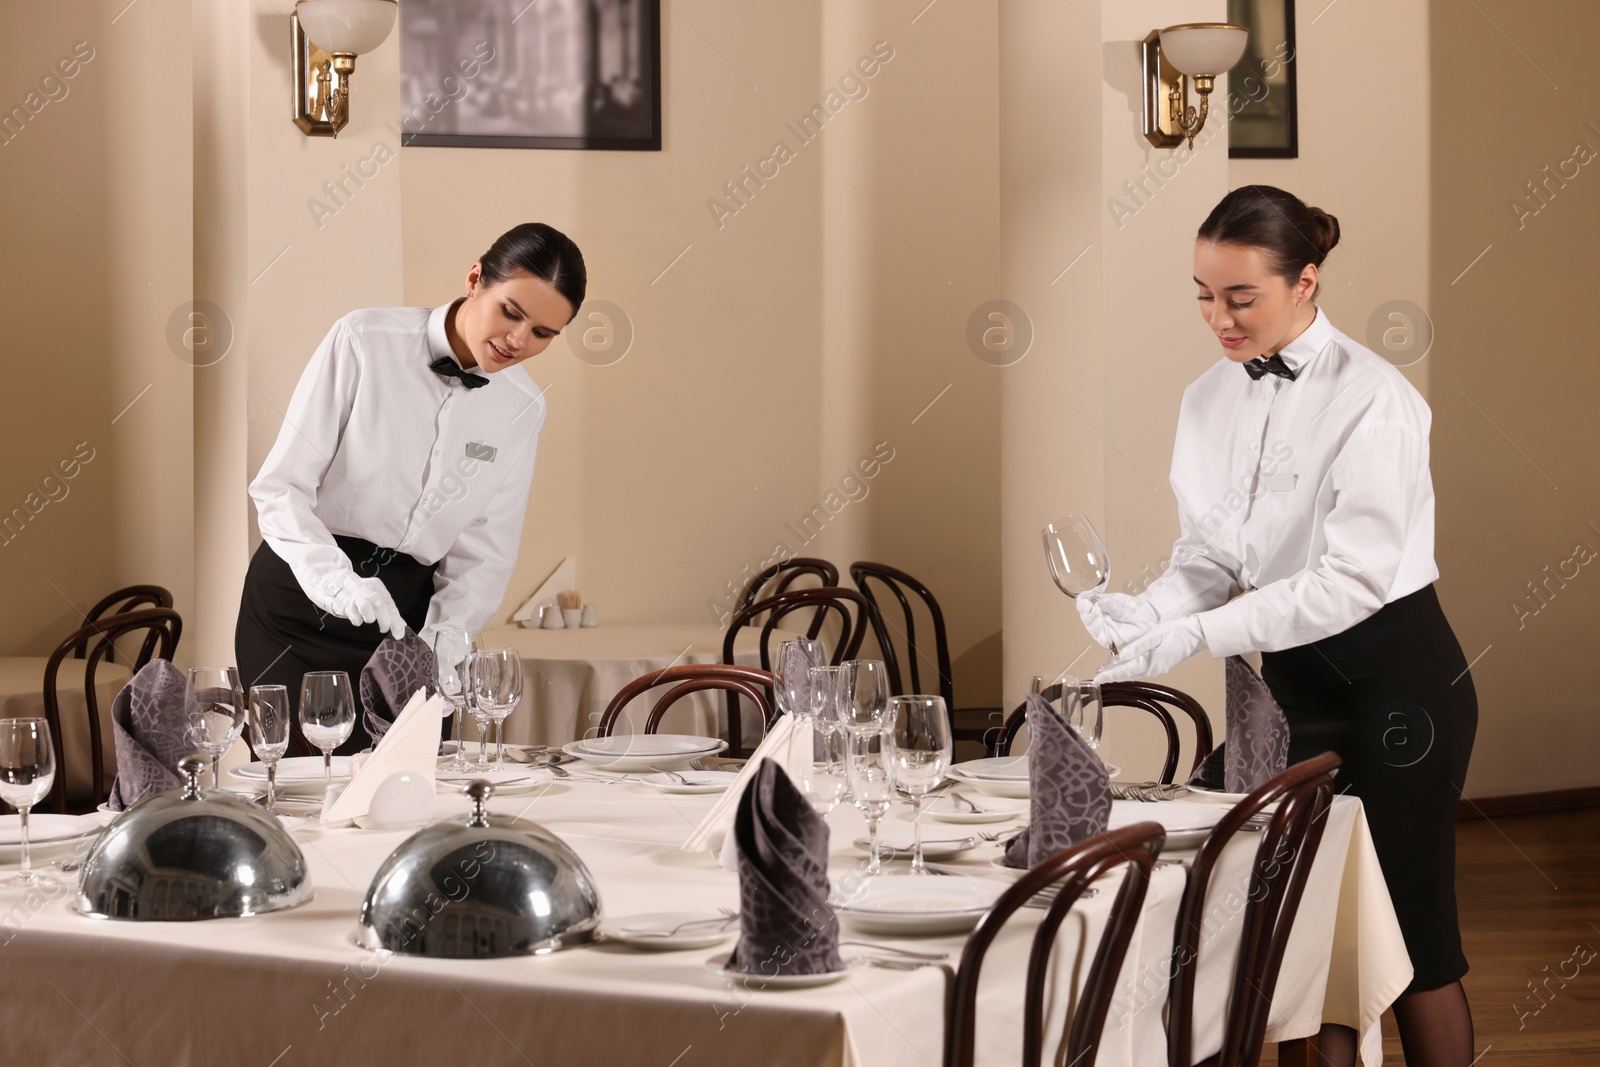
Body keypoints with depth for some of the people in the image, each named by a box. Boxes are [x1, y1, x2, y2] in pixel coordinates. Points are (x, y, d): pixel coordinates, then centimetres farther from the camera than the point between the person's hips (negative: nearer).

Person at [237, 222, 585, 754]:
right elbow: (280, 487, -12)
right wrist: (338, 580, -28)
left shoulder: (522, 409, 2)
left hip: (405, 614, 3)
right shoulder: (364, 341, -11)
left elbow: (484, 556, 3)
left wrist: (440, 639, -16)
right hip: (299, 596, -3)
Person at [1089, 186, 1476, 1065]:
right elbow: (1208, 554, 7)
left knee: (1411, 931, 1)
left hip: (1397, 679, -6)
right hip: (1293, 683, 6)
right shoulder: (1210, 400, 3)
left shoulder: (1370, 398, -18)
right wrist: (1149, 609, -15)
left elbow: (1355, 578, -23)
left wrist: (1195, 637, -26)